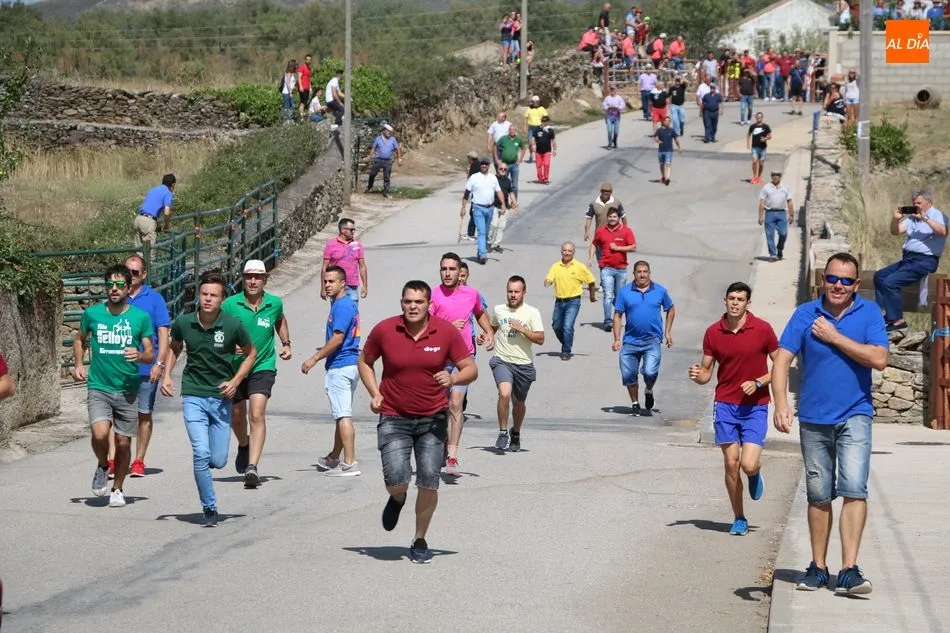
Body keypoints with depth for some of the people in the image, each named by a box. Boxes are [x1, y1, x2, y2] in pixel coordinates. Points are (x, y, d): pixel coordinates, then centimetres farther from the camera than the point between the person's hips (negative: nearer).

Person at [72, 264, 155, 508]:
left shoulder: (141, 317, -1)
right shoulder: (92, 314, 2)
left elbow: (151, 354, 3)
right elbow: (80, 339, 21)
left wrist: (140, 355, -19)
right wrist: (78, 364, 7)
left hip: (128, 389, 0)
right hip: (99, 387, 0)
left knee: (123, 442, 4)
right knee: (100, 434, -20)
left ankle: (117, 489, 25)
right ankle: (103, 467, 12)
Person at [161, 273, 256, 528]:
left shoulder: (232, 326, -8)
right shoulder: (183, 323, -4)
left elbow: (251, 353, 8)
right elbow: (174, 347, 18)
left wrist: (235, 381, -4)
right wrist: (167, 375, 5)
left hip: (221, 397, 0)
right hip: (193, 395, 0)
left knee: (218, 461, 1)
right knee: (201, 454, -15)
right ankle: (209, 509, 0)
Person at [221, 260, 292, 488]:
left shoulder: (275, 303, -2)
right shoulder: (230, 304, -9)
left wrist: (286, 344, 13)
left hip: (263, 368, -1)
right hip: (234, 367, 1)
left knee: (257, 415, -18)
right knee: (236, 416, 18)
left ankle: (252, 467, -26)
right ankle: (244, 446, 51)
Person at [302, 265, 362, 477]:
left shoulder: (341, 306, -16)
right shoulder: (350, 304, 16)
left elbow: (338, 339, -21)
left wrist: (315, 359, -15)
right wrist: (323, 352, 29)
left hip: (340, 367, -11)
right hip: (351, 364, 11)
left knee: (343, 416, -10)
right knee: (342, 415, 19)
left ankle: (350, 464, -11)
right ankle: (334, 459, 31)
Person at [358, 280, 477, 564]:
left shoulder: (447, 331, -6)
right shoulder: (384, 330, -7)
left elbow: (471, 369, 1)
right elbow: (364, 361, 11)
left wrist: (453, 378, -21)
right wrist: (375, 394, -3)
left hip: (432, 419, 1)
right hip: (394, 418, -1)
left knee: (429, 482, -4)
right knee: (396, 481, -15)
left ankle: (420, 540, 17)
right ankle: (397, 499, 24)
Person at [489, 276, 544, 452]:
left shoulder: (532, 313, -2)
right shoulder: (498, 310, 6)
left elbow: (540, 339, -6)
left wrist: (522, 329, -17)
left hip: (524, 364, 0)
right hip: (502, 360, 0)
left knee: (519, 402, 14)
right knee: (505, 393, -25)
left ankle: (516, 434, 39)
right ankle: (503, 432, -11)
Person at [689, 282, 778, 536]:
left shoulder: (762, 329, -6)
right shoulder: (713, 333, 1)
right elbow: (706, 371, 8)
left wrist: (757, 383, -14)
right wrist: (698, 376, -15)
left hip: (755, 406, -2)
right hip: (725, 405, 2)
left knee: (748, 465, -13)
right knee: (731, 464, 1)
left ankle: (756, 474, 25)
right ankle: (739, 519, 16)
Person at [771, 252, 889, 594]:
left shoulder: (869, 313, -1)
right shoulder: (805, 314, -1)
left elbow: (879, 359, -13)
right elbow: (782, 360, -7)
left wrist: (834, 338, -13)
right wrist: (781, 404, -22)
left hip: (854, 415, -1)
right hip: (814, 418, 2)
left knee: (855, 489, -15)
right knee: (819, 496, 10)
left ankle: (849, 570, -16)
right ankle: (818, 567, 22)